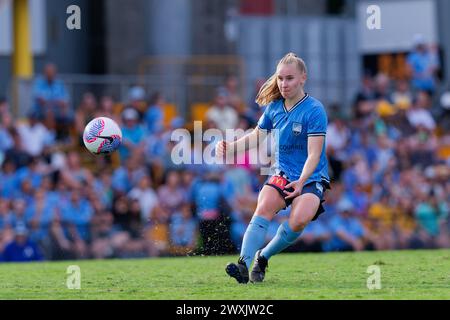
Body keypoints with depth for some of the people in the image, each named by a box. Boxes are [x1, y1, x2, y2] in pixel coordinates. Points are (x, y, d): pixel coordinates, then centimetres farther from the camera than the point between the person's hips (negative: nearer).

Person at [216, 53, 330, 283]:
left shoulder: (314, 110, -13)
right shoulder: (274, 107, 4)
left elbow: (314, 154, -19)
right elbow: (256, 136, 19)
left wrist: (301, 181, -34)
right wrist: (230, 147, 1)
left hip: (311, 179, -4)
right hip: (282, 175, 4)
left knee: (300, 219, -31)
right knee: (264, 207, -27)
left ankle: (263, 256, -9)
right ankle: (244, 264, -36)